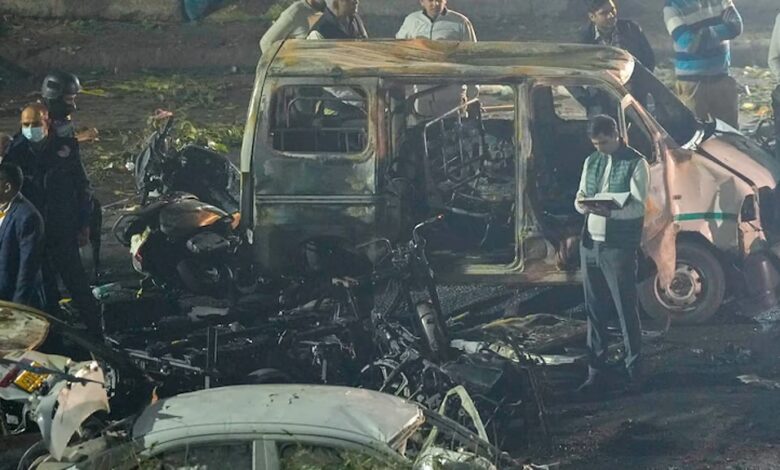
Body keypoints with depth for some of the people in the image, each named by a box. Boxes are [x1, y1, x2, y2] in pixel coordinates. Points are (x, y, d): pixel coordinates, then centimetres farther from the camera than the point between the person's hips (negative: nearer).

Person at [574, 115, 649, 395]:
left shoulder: (635, 164, -6)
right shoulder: (591, 162, 13)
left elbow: (638, 207, -13)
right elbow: (580, 196, 14)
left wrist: (609, 212, -30)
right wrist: (581, 204, -10)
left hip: (619, 248, -6)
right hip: (590, 245, 6)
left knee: (626, 311, -1)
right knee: (595, 311, 8)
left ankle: (634, 372, 6)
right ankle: (596, 372, 14)